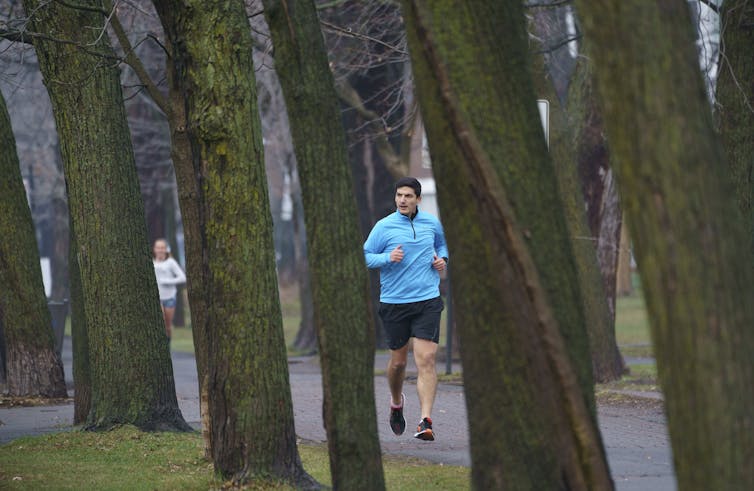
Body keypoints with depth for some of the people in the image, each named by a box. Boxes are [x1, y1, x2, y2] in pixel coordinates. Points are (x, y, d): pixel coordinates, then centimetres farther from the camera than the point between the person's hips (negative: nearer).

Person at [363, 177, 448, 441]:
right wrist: (387, 257, -16)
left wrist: (442, 258, 7)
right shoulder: (384, 227, -2)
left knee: (426, 359, -13)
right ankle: (396, 402, 41)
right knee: (398, 361, 10)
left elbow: (442, 243, 27)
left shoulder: (432, 223, 7)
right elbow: (365, 256, 1)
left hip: (427, 301, 0)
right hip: (394, 303, 0)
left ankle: (425, 422, -17)